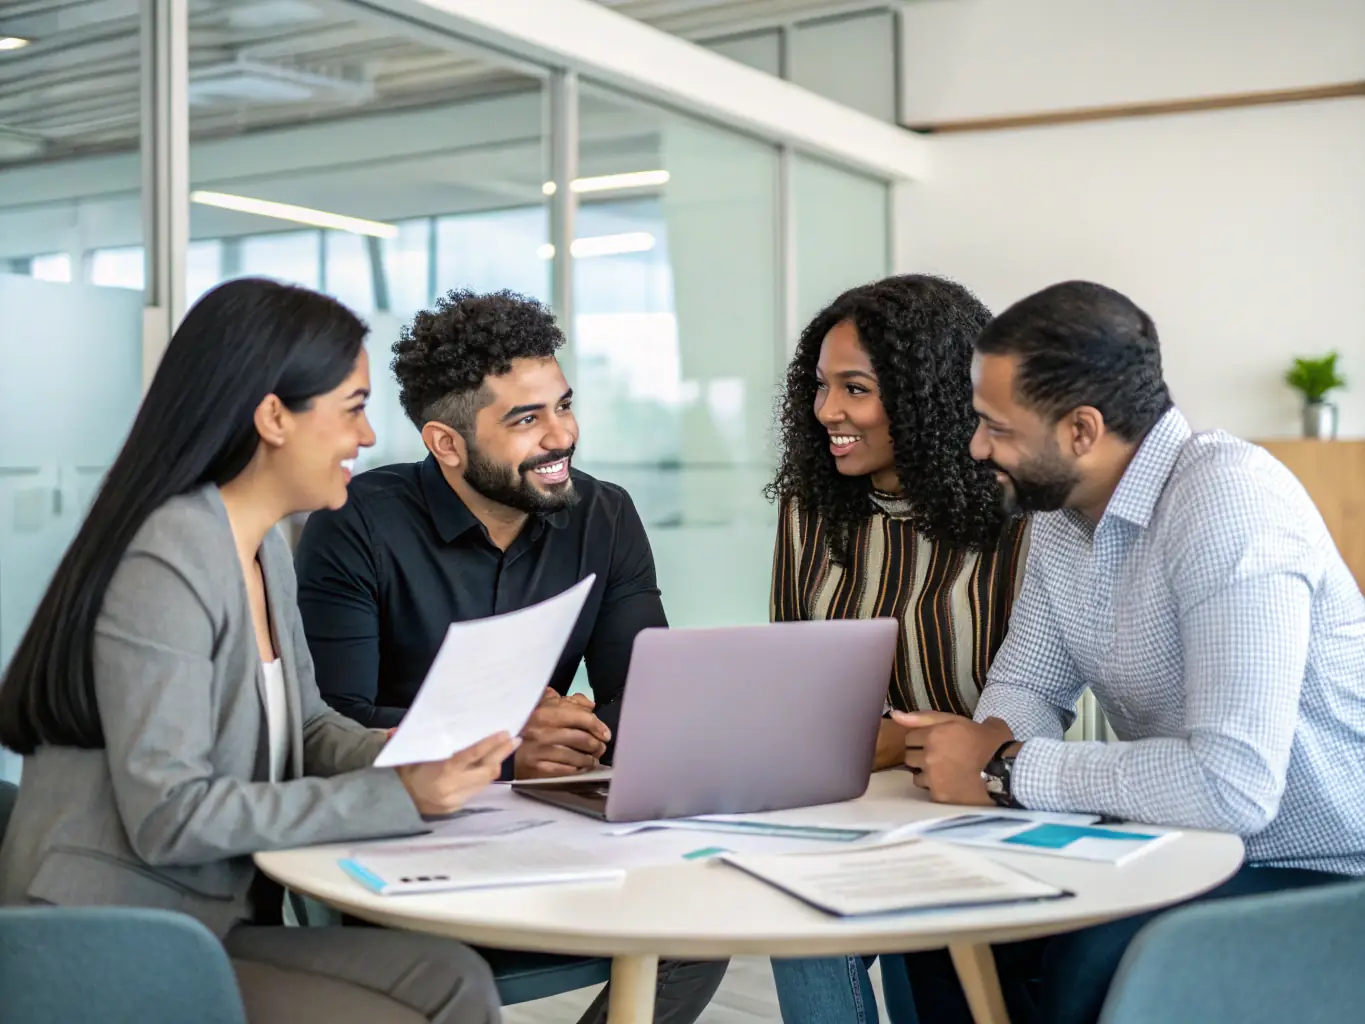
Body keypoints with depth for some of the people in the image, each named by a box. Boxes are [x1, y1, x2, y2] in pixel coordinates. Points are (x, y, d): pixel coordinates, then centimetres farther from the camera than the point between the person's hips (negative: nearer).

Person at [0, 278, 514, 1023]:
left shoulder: (267, 549, 10)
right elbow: (170, 815, -24)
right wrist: (397, 797, -22)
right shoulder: (164, 565, -20)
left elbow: (304, 726, 14)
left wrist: (423, 762, -7)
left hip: (210, 919, 8)